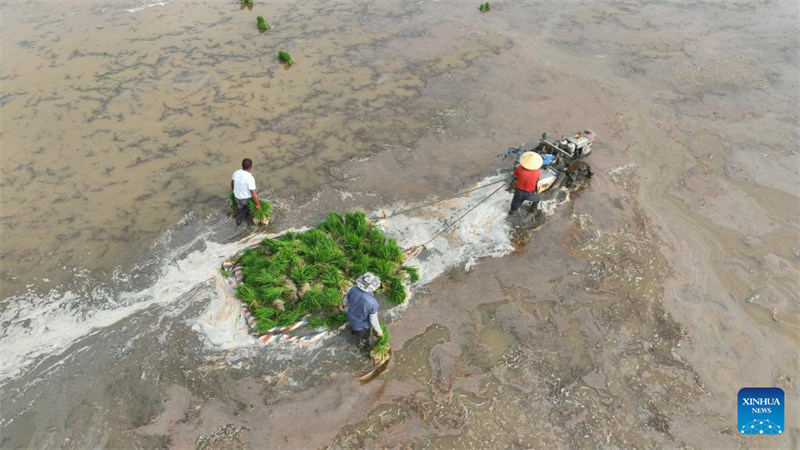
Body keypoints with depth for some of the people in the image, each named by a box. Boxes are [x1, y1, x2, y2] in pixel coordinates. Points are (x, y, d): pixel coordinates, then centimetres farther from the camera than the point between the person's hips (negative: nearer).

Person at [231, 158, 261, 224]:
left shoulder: (236, 173, -11)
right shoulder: (250, 178, -33)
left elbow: (232, 183, 9)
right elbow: (253, 193, -29)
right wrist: (258, 204, -16)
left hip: (237, 197, 5)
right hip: (247, 199, -5)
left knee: (242, 210, 31)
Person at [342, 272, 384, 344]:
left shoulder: (353, 289, -28)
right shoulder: (372, 302, -42)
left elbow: (345, 301, -6)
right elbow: (373, 320, -26)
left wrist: (343, 304, 18)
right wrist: (379, 330, -7)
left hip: (351, 318, 4)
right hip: (362, 325, -4)